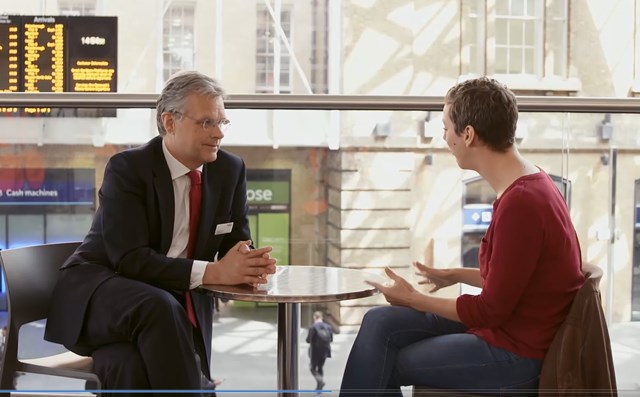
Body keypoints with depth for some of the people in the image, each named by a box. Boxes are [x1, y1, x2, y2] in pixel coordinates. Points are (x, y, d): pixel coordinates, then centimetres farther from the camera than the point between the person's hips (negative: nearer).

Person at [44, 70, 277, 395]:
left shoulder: (230, 169, 3)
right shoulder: (127, 168, -13)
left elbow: (236, 243, 6)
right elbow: (130, 260, -22)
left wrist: (250, 263, -21)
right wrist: (212, 272, -31)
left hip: (178, 301, 3)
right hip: (100, 293, -3)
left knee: (135, 369, -31)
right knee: (158, 308, -37)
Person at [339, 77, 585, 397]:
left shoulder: (520, 203, -27)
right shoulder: (527, 185, 5)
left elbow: (491, 310, -20)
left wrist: (413, 299, -10)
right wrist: (457, 276, 11)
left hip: (512, 351, -9)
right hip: (507, 326, 9)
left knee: (379, 367, 0)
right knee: (379, 324, 5)